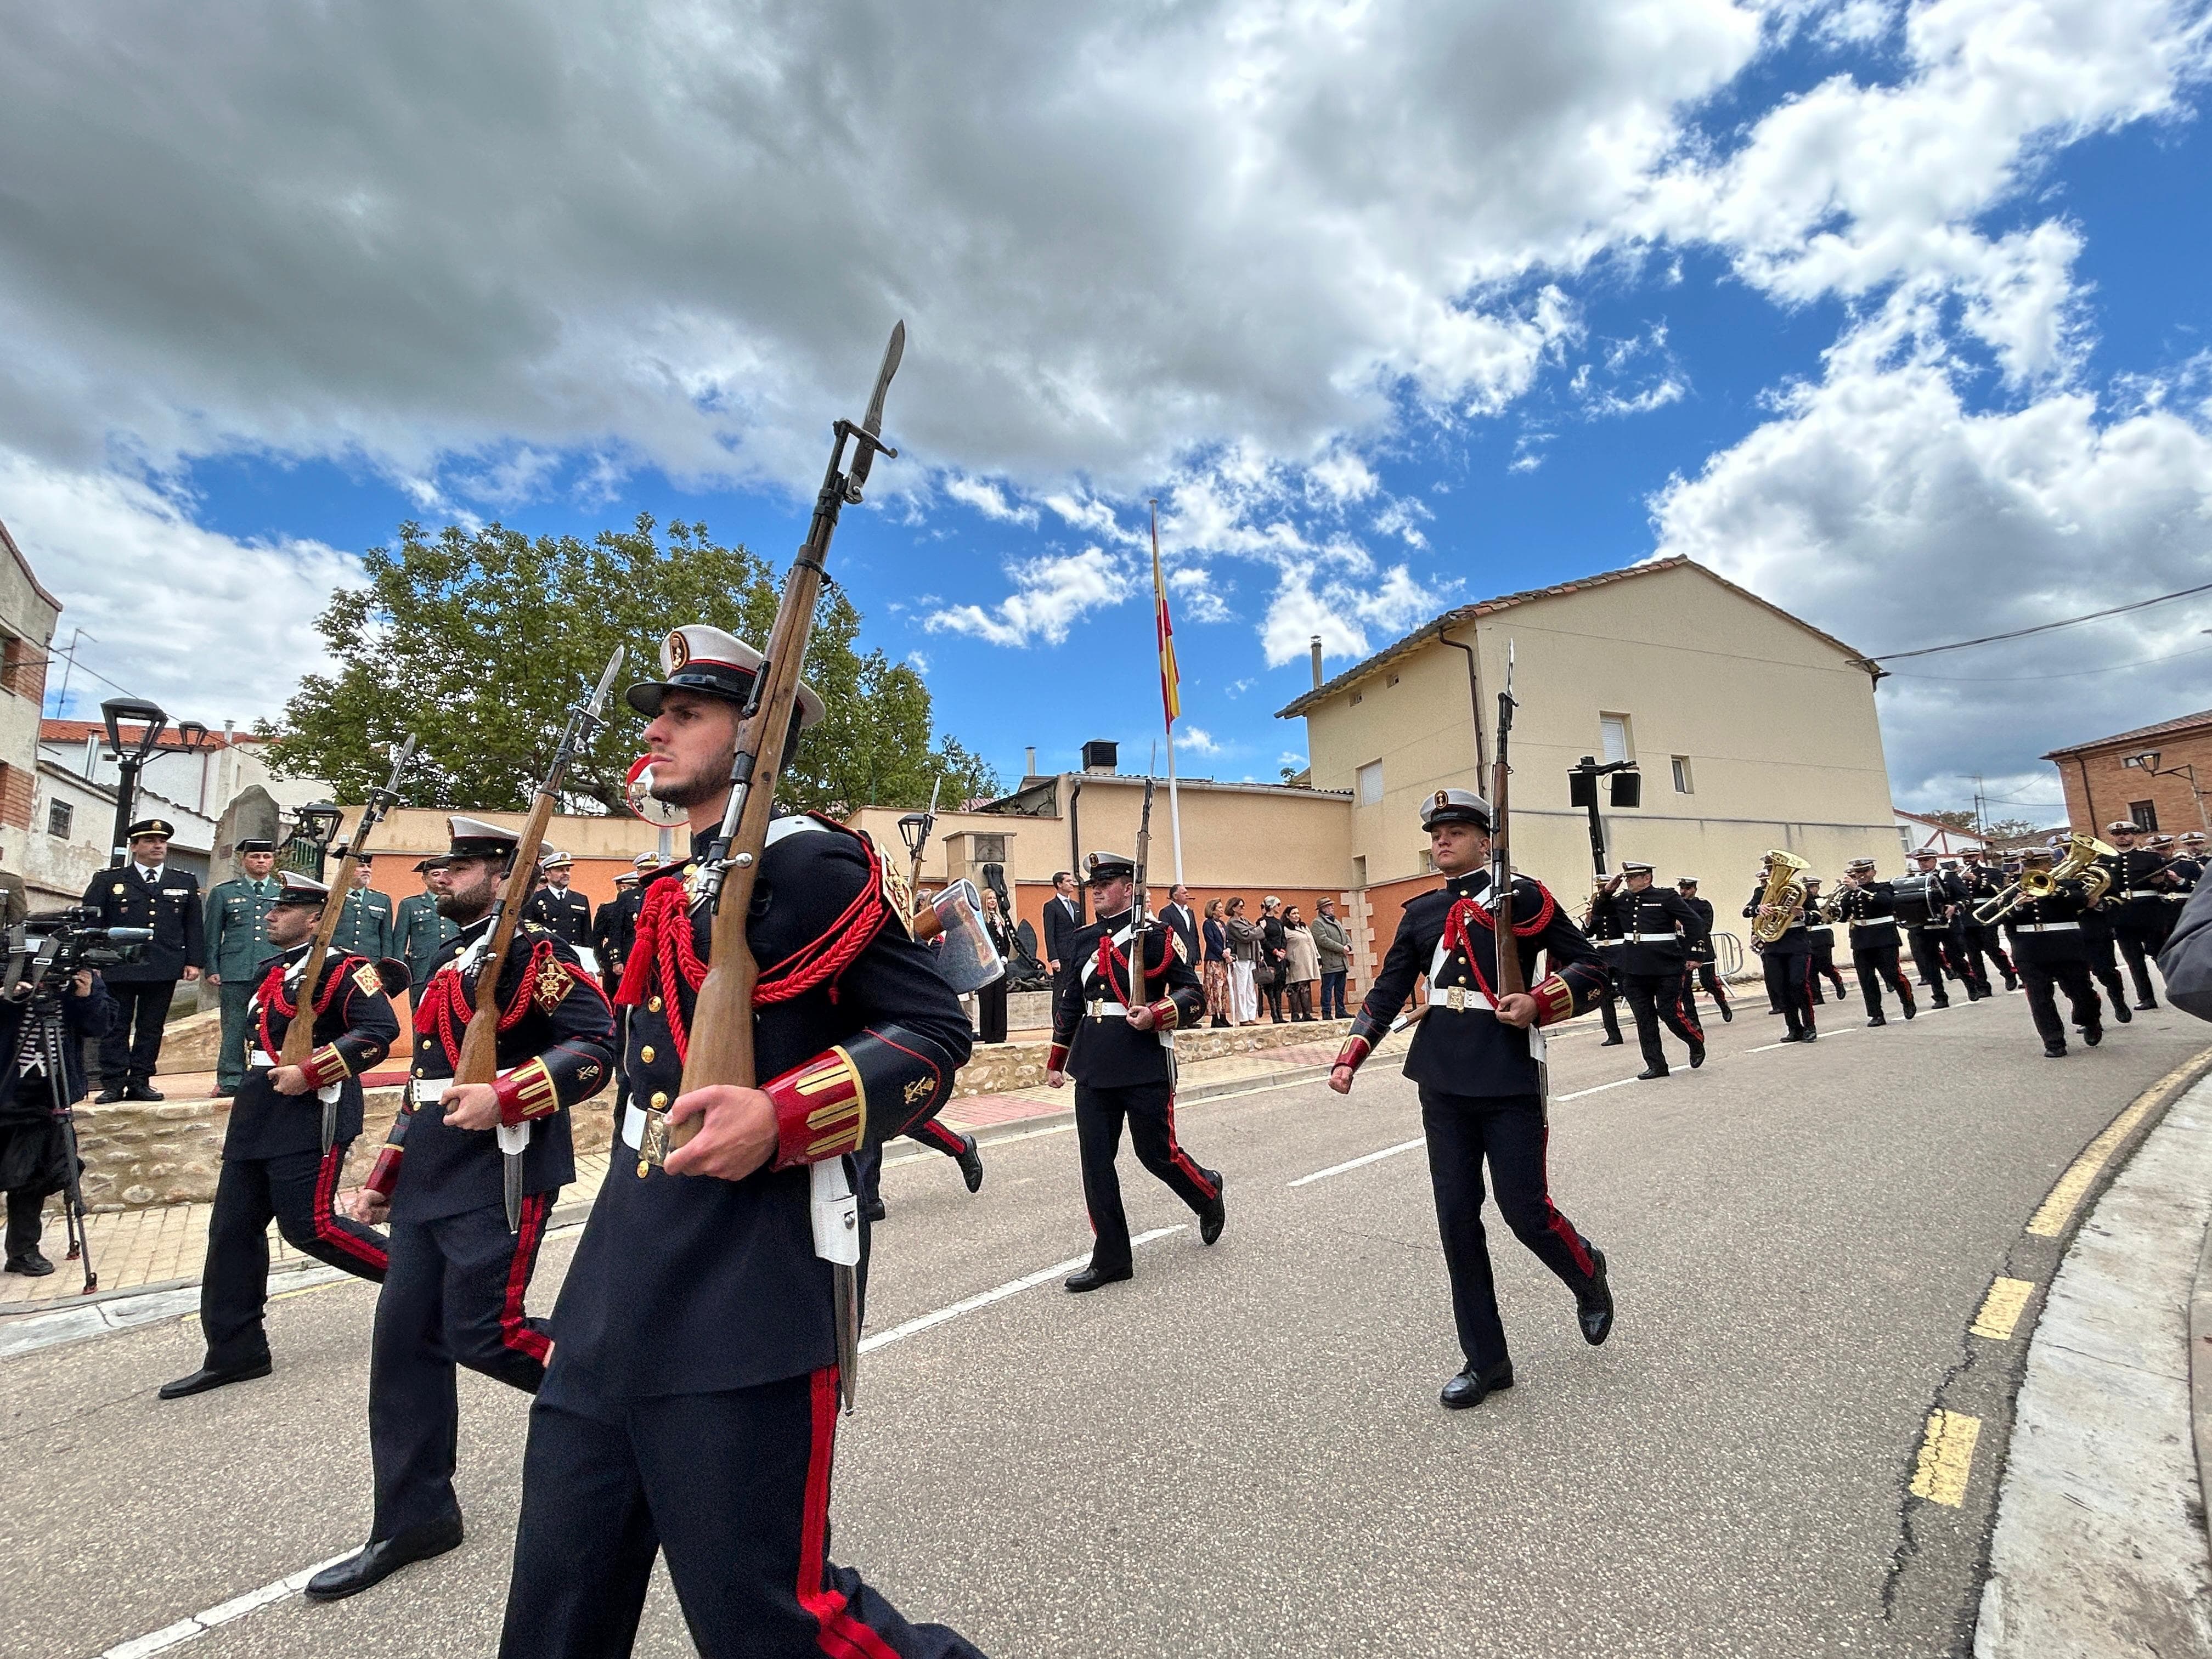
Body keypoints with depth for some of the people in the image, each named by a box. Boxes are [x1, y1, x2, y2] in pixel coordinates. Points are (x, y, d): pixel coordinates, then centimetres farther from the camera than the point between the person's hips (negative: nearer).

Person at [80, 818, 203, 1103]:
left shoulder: (186, 882, 12)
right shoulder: (108, 880, 8)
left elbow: (195, 926, 11)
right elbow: (90, 924, 5)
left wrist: (194, 961, 3)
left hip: (164, 970, 1)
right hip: (119, 969, -1)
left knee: (151, 1028, 6)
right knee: (116, 1026, 2)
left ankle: (140, 1082, 12)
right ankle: (113, 1084, 7)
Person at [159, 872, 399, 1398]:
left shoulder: (341, 968, -12)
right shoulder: (270, 972, 17)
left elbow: (380, 1030, -22)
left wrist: (309, 1072, -24)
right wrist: (248, 1105, 22)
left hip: (312, 1113, -9)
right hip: (256, 1116, 9)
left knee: (309, 1226, -8)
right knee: (233, 1229, 10)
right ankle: (234, 1352, 21)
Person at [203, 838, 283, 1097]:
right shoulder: (224, 892, 11)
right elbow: (211, 934, 10)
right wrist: (212, 969, 3)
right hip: (236, 972, 0)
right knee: (234, 1027, 2)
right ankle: (230, 1080, 9)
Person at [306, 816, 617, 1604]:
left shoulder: (533, 950, -10)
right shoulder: (446, 963, 17)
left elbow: (597, 1044, -19)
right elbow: (425, 1079, 23)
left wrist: (504, 1096, -27)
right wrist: (384, 1178, 21)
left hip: (500, 1176, -9)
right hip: (429, 1182, 9)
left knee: (482, 1332, -6)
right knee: (404, 1340, 10)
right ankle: (413, 1518, 25)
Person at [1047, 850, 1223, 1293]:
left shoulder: (1155, 935, -5)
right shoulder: (1082, 940, 11)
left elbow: (1193, 993, -5)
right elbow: (1068, 1004, 18)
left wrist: (1157, 1014, -22)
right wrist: (1055, 1062, 20)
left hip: (1146, 1065, -5)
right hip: (1093, 1067, 5)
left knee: (1157, 1152, 5)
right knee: (1096, 1160, 4)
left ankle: (1208, 1194, 37)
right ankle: (1111, 1259, 17)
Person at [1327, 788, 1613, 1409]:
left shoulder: (1522, 896, -3)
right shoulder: (1421, 913, 10)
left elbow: (1590, 968, 1)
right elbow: (1388, 991, 11)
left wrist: (1539, 1003, -17)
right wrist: (1349, 1056, 2)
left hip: (1510, 1077, -4)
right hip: (1443, 1080, 4)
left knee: (1524, 1209, 1)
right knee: (1457, 1217, 6)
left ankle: (1589, 1277, 37)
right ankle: (1485, 1361, 21)